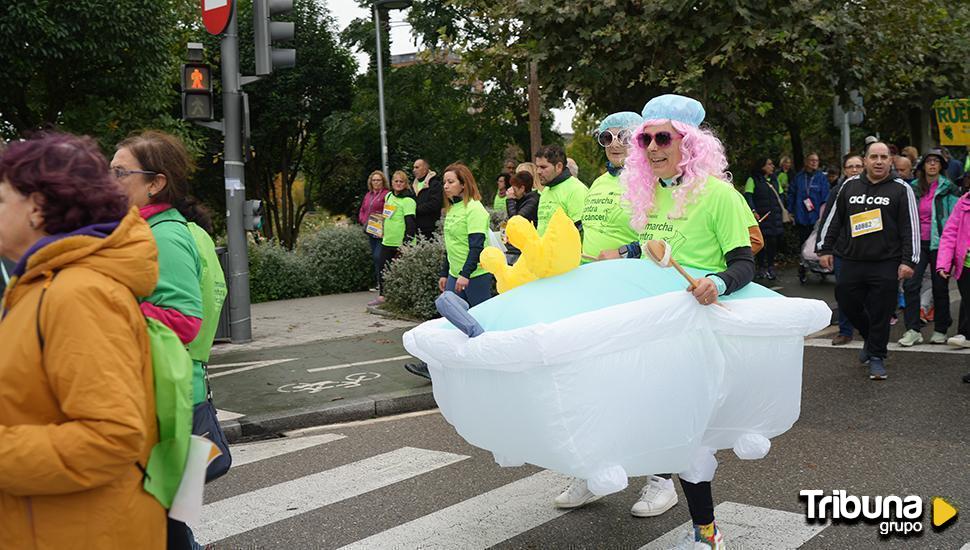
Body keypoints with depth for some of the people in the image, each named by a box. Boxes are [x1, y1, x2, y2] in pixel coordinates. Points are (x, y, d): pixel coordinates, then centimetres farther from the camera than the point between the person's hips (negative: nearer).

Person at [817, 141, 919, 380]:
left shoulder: (901, 189, 2)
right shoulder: (849, 186, 10)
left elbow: (911, 227, -1)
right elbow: (833, 219, 16)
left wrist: (909, 261, -7)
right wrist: (824, 249, 12)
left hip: (886, 264, -3)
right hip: (851, 261, 3)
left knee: (880, 313, 0)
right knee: (848, 304, 6)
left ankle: (877, 356, 15)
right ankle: (870, 337, 33)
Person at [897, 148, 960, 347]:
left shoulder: (948, 189, 0)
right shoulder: (914, 188, 9)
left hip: (939, 243, -3)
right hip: (917, 242, 3)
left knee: (940, 287, 6)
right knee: (910, 284, -9)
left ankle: (941, 330, 19)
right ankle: (913, 330, -5)